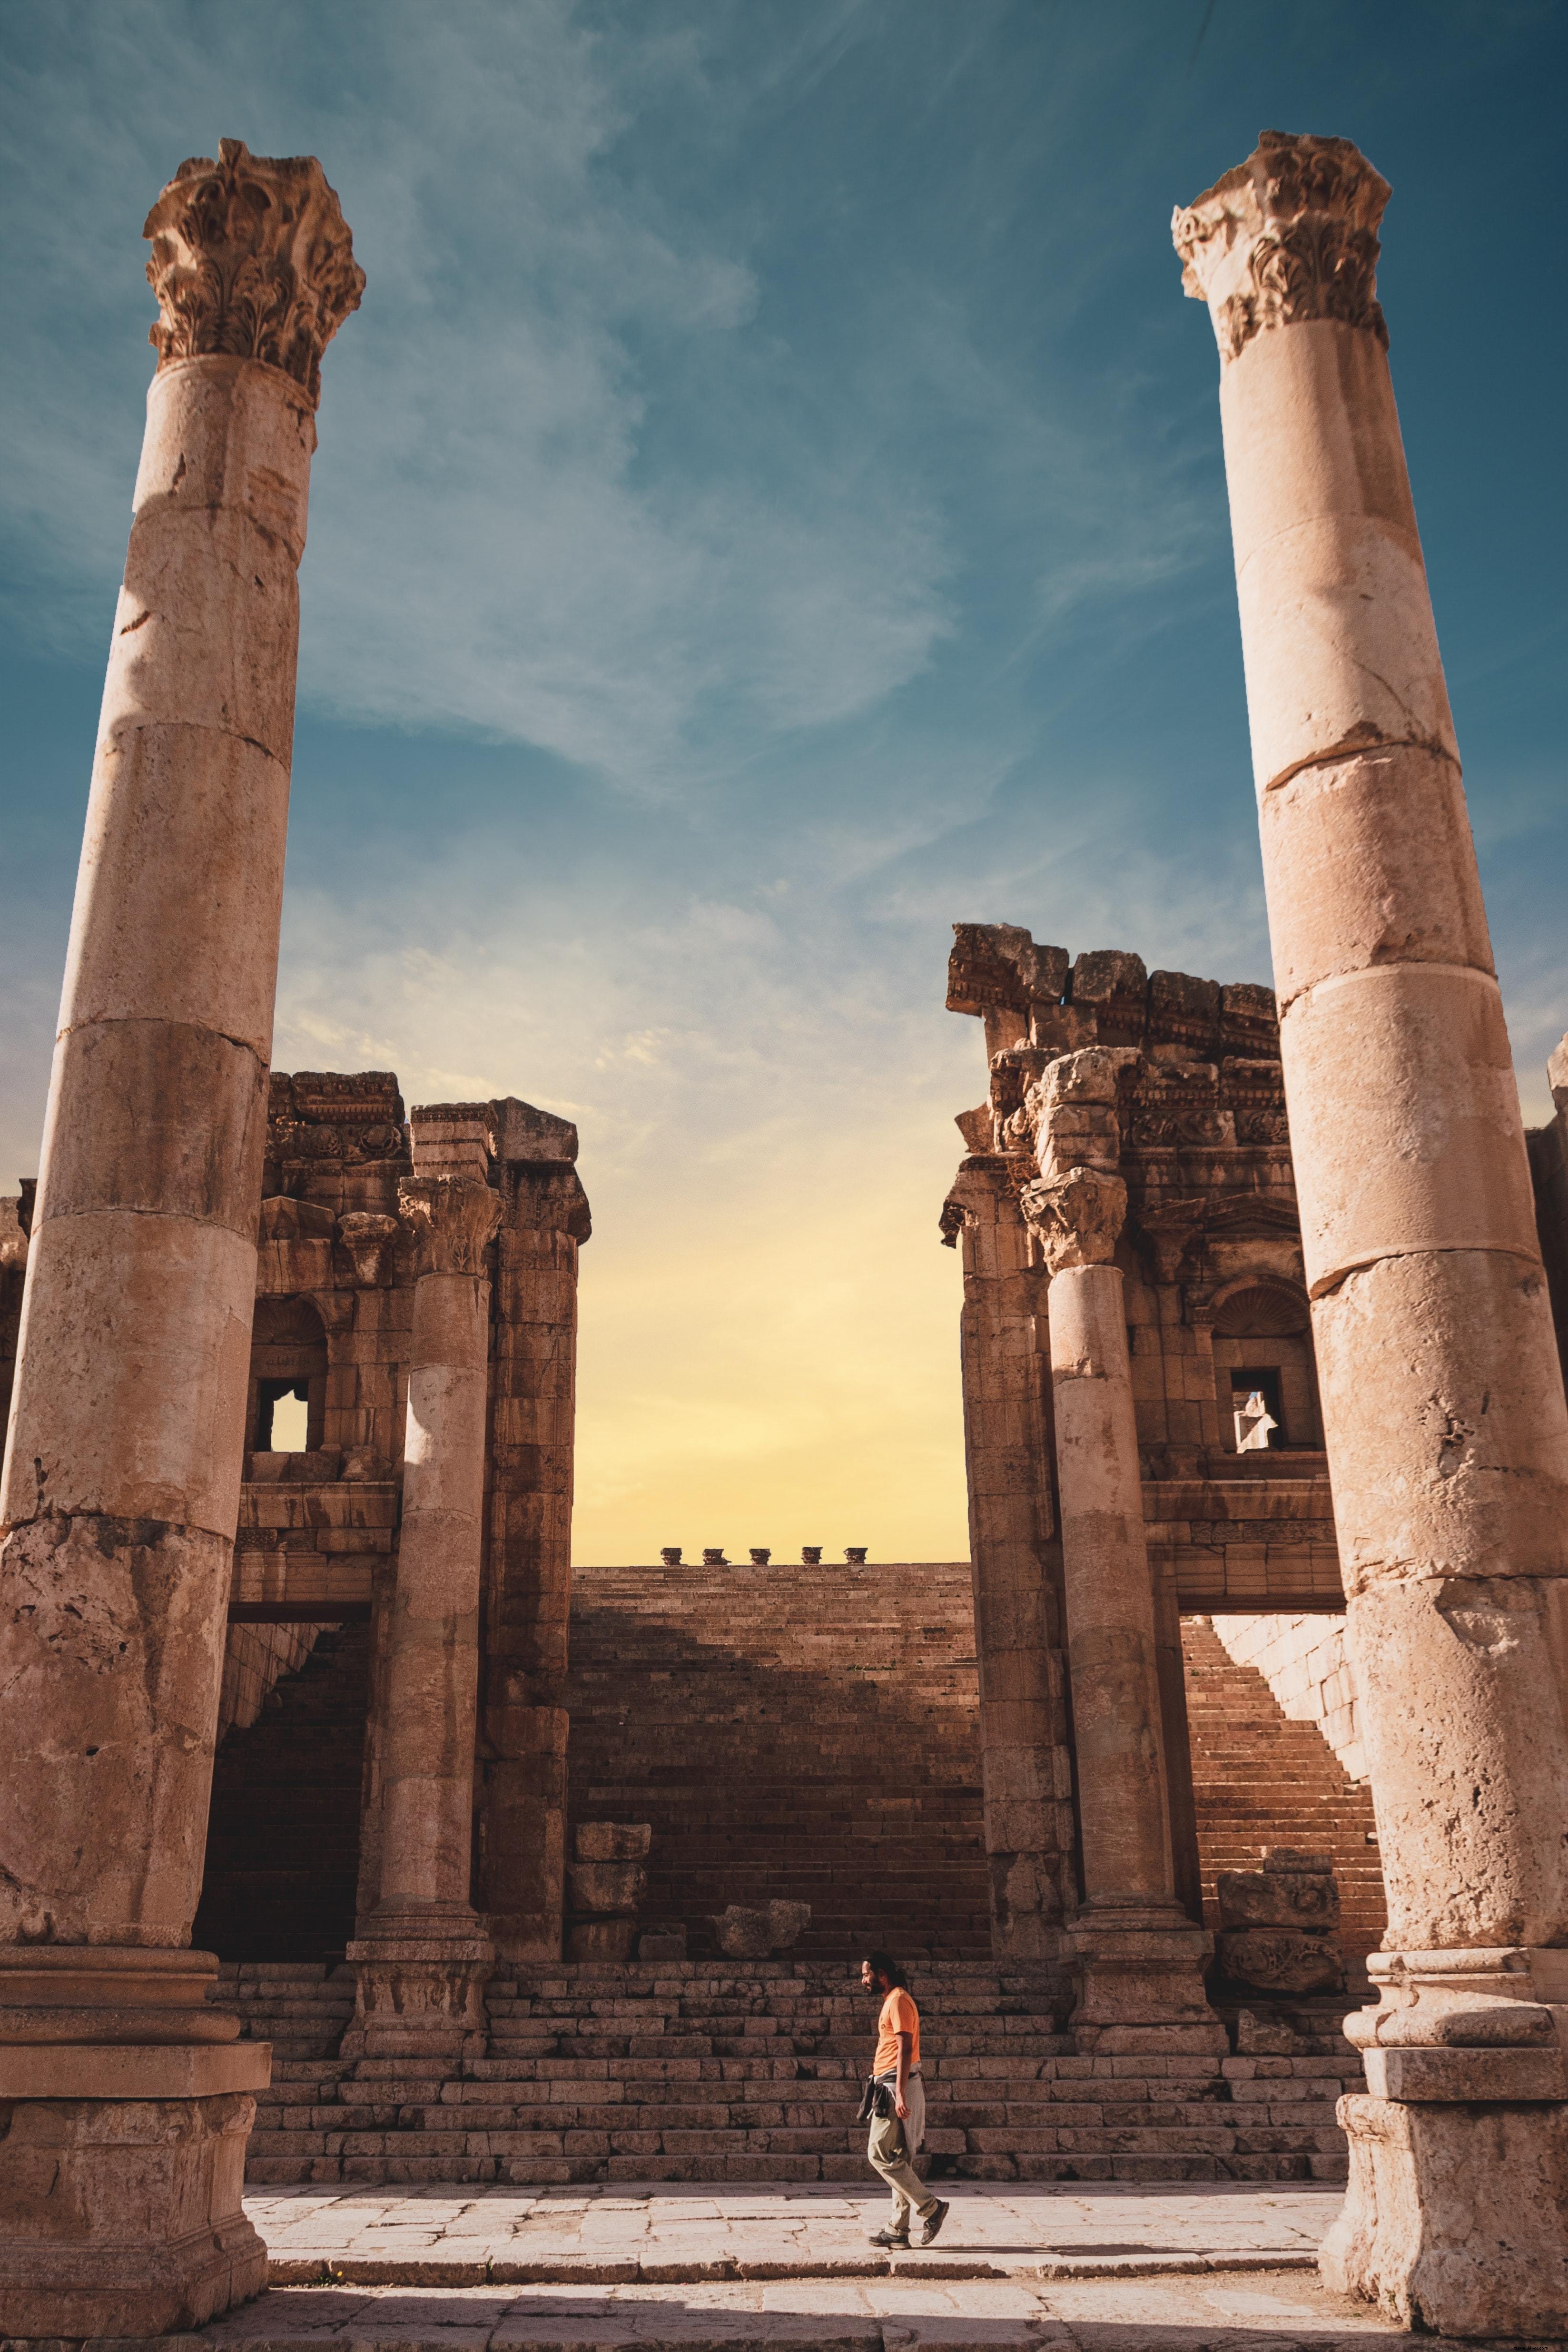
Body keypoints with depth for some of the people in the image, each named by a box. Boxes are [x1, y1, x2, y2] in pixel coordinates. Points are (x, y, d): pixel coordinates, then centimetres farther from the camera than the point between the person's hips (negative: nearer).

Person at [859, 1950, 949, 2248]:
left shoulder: (899, 2000, -12)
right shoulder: (892, 2000, 19)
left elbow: (905, 2048, -19)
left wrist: (900, 2093, -24)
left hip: (896, 2085, -10)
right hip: (892, 2087, 10)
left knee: (880, 2153, -9)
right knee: (897, 2159, 9)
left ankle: (931, 2207, -7)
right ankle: (898, 2229, 10)